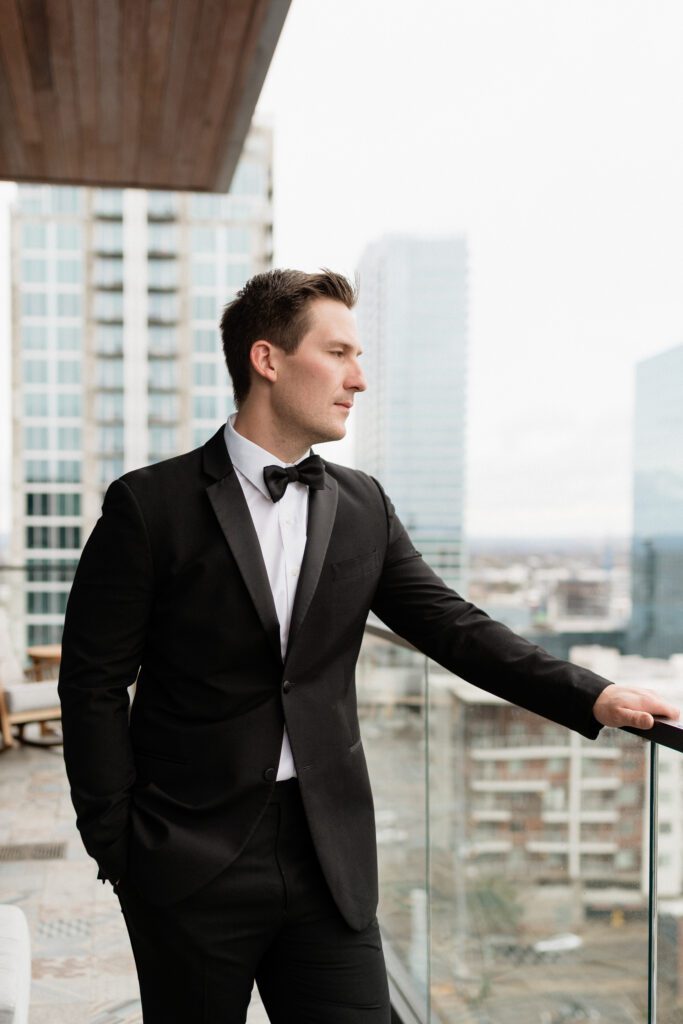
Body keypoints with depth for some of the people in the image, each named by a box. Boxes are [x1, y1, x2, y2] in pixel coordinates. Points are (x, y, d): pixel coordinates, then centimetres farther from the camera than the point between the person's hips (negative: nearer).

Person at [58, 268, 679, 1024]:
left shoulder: (363, 507, 6)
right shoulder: (149, 504, -6)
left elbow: (449, 624, 3)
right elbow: (93, 680, -4)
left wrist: (592, 697, -8)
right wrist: (117, 847, -6)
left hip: (331, 859, 3)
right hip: (192, 866, -3)